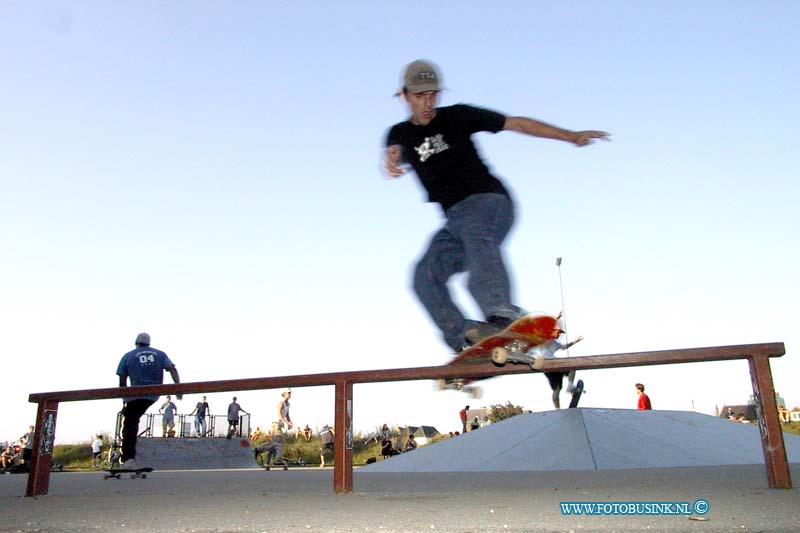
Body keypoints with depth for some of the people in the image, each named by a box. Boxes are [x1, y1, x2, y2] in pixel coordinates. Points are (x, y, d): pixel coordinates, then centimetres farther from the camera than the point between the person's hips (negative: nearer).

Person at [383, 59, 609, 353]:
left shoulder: (458, 116, 6)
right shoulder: (400, 133, 13)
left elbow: (515, 123, 6)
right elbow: (394, 152, -11)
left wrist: (571, 136, 0)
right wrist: (391, 160, -38)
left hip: (488, 200, -5)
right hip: (455, 218, 5)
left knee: (475, 234, -37)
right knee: (425, 276, -13)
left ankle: (502, 313, -58)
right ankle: (462, 337, -20)